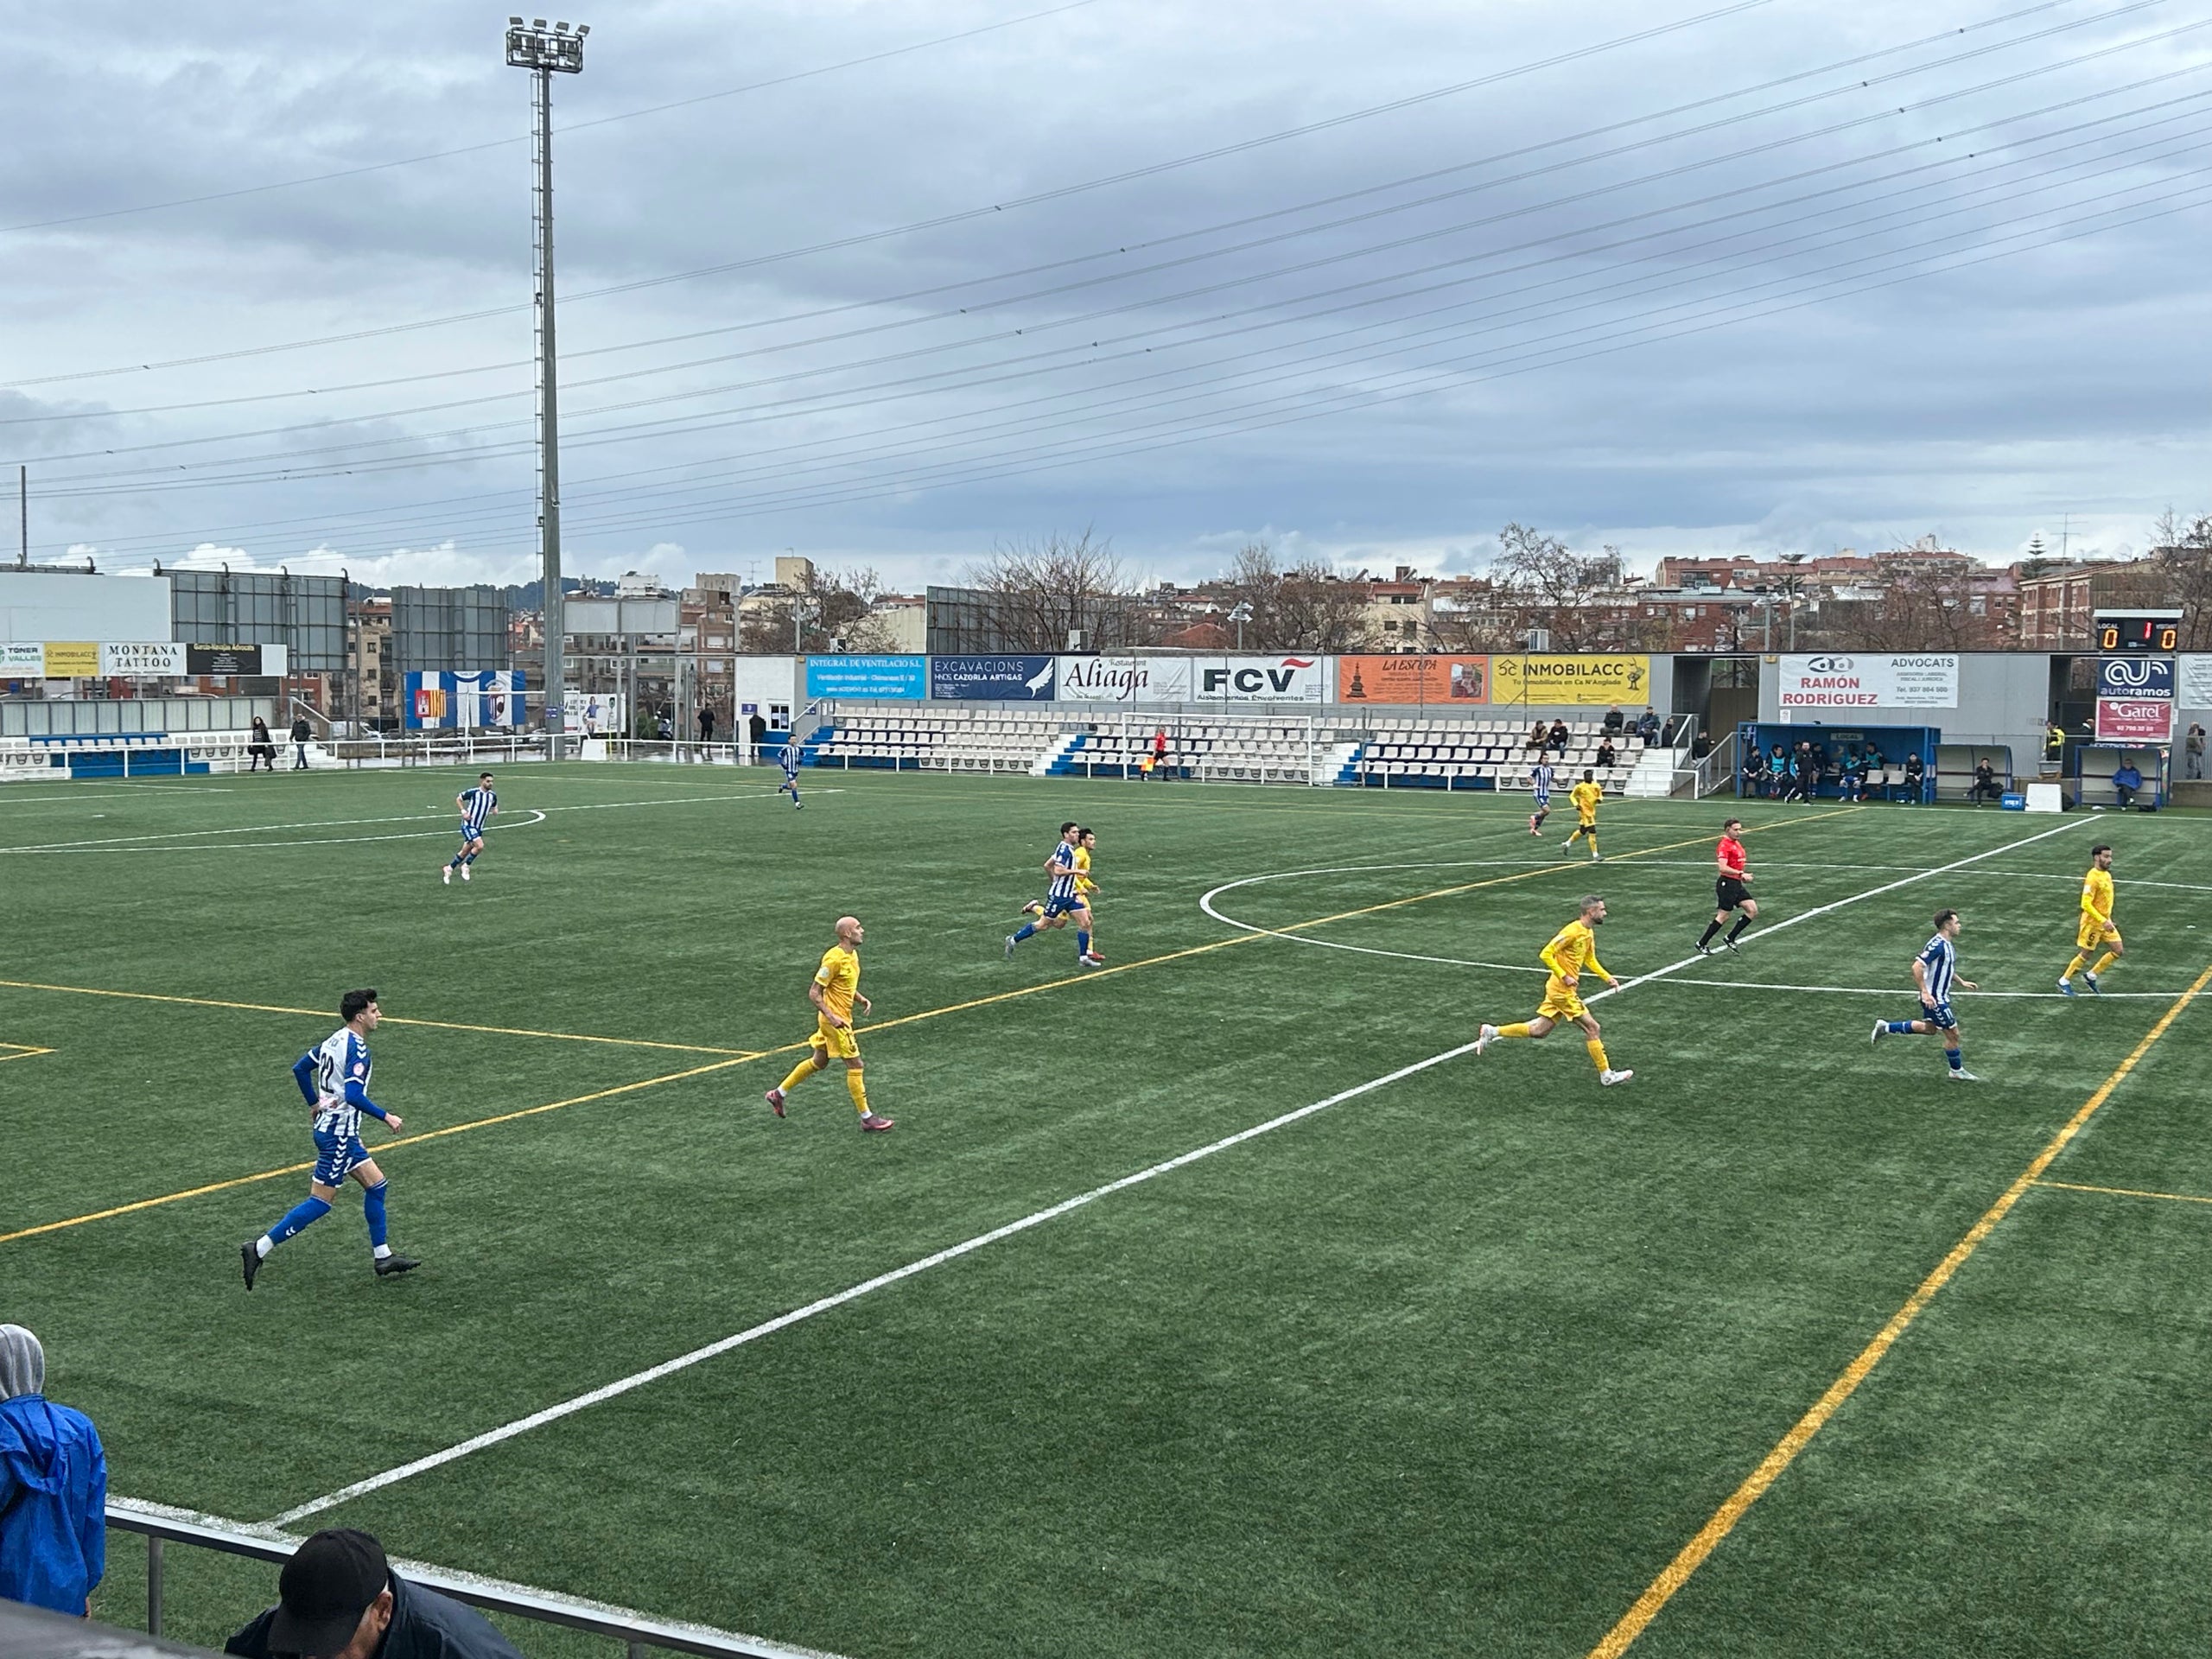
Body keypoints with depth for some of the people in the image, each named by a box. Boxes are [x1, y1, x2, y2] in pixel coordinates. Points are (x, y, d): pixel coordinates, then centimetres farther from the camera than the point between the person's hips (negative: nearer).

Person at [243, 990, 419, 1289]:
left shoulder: (336, 1040, 8)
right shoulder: (356, 1048, -20)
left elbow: (300, 1067, 17)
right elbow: (354, 1095, -29)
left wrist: (315, 1102, 26)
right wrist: (386, 1117, -20)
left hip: (332, 1128, 10)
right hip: (339, 1133, -10)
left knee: (375, 1183, 14)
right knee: (320, 1201, -4)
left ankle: (382, 1258, 20)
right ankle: (259, 1249, -3)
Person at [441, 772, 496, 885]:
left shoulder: (492, 796, 2)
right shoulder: (473, 792, -13)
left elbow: (494, 807, 21)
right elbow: (458, 799, 1)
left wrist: (495, 810, -2)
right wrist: (463, 811, -11)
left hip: (478, 828, 6)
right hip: (468, 825, -6)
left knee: (465, 852, 13)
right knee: (480, 846, -23)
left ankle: (449, 868, 31)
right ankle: (465, 866, -4)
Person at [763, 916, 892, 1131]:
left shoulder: (852, 955, 7)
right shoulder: (834, 958, -22)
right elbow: (814, 993, -19)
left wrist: (862, 1000, 6)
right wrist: (832, 1017, -25)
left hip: (841, 1018, 10)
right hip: (835, 1020, -10)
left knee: (819, 1062, 19)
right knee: (855, 1065, -4)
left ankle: (778, 1093, 31)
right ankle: (867, 1118, 4)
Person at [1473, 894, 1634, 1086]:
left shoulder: (1589, 933, 10)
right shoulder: (1572, 932, -20)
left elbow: (1590, 960, 24)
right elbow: (1546, 954, -21)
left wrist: (1607, 978, 13)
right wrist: (1564, 977, -22)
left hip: (1558, 990, 9)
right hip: (1562, 990, -9)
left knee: (1539, 1031, 11)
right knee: (1592, 1027, -3)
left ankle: (1492, 1032, 16)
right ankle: (1606, 1075, 5)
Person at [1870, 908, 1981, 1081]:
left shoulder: (1948, 944, 7)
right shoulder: (1937, 945, -24)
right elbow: (1917, 967, -29)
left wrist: (1961, 983, 17)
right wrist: (1925, 993, -29)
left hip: (1940, 996, 10)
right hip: (1934, 998, -10)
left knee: (1928, 1028, 25)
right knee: (1952, 1034, 0)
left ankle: (1885, 1028, 28)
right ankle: (1957, 1072, 16)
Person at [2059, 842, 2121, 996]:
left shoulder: (2106, 875, 6)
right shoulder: (2092, 878, -22)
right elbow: (2086, 904, -26)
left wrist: (2108, 920, 19)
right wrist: (2103, 921, -26)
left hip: (2105, 921, 8)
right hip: (2092, 922, -8)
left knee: (2117, 951, 5)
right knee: (2085, 954, 1)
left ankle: (2091, 976, 18)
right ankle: (2064, 981, 19)